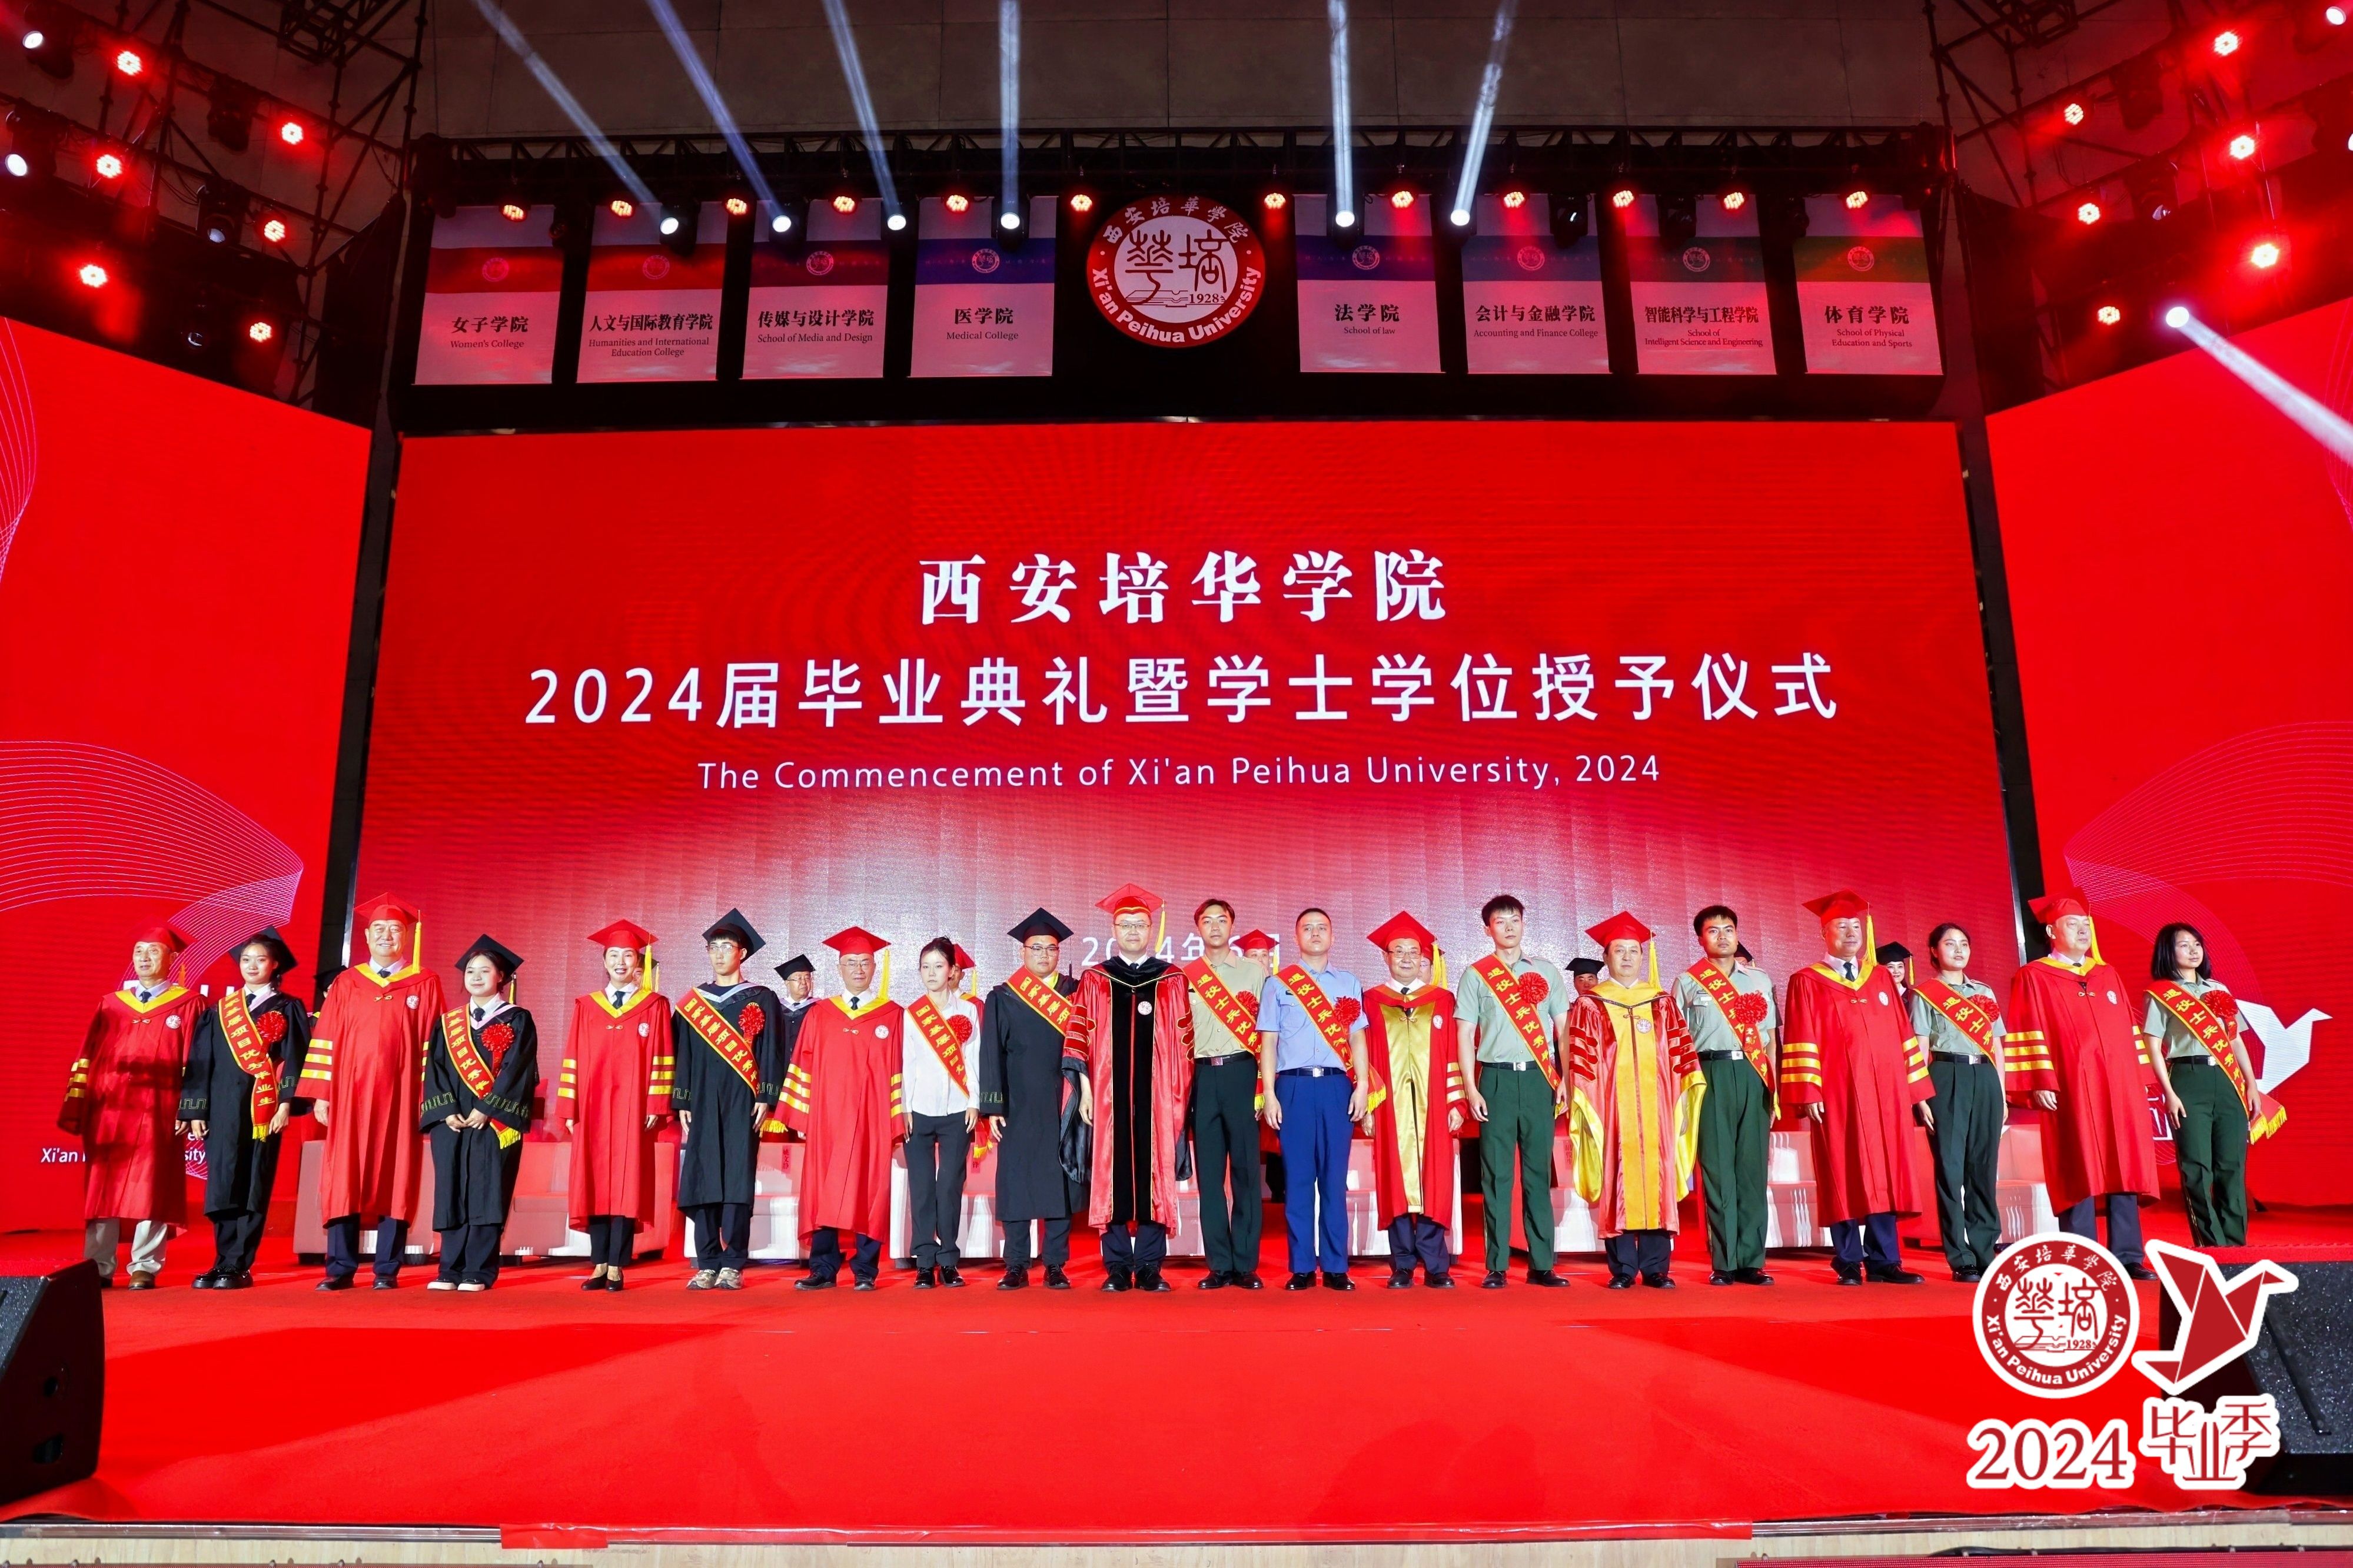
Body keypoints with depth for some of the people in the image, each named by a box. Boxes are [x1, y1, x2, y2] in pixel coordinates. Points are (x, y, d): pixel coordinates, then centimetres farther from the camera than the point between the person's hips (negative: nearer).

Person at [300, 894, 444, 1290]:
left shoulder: (426, 985, 6)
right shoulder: (346, 984, 11)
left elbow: (432, 1045, 2)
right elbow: (325, 1039, 7)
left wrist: (429, 1097, -6)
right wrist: (321, 1094, -1)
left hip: (400, 1098, -1)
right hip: (350, 1096, 2)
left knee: (395, 1181, 0)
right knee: (344, 1180, -1)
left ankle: (387, 1270, 6)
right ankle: (341, 1269, 6)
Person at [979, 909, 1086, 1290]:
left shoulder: (1076, 994, 8)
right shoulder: (1003, 999, 6)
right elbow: (991, 1056, 3)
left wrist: (1086, 1096, -3)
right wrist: (993, 1107, -4)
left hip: (1062, 1107, 1)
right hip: (1019, 1107, 0)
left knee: (1060, 1183, 3)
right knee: (1016, 1183, 1)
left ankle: (1056, 1266, 10)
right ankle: (1016, 1267, 8)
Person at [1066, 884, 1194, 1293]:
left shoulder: (1173, 982, 9)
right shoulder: (1094, 981, 8)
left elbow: (1185, 1041, 6)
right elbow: (1079, 1039, 5)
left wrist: (1180, 1096, -1)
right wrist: (1085, 1090, -4)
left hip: (1157, 1097, 0)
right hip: (1110, 1098, 0)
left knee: (1155, 1177, 1)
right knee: (1111, 1178, 0)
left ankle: (1150, 1266, 8)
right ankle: (1117, 1267, 9)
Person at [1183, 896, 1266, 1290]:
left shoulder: (1255, 970, 9)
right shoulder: (1185, 976, 13)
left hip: (1241, 1070, -1)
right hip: (1202, 1075, 2)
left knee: (1246, 1169, -1)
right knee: (1209, 1172, 2)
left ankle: (1246, 1264, 5)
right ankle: (1219, 1264, 8)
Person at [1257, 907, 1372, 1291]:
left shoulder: (1349, 984, 14)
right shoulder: (1278, 983, 9)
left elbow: (1357, 1039, 11)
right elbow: (1268, 1041, 7)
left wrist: (1362, 1086, 0)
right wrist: (1269, 1094, -1)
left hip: (1337, 1086, 1)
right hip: (1294, 1087, -1)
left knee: (1335, 1178, 2)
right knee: (1298, 1178, 0)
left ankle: (1335, 1267, 8)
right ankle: (1302, 1268, 7)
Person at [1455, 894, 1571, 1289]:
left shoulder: (1546, 972, 11)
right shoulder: (1476, 975, 6)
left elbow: (1562, 1030, 12)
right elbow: (1465, 1035, 4)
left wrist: (1564, 1080, 2)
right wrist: (1470, 1089, -4)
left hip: (1539, 1079, 2)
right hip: (1496, 1079, -1)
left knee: (1538, 1172, 4)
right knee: (1496, 1174, -1)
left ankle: (1542, 1264, 9)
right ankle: (1496, 1266, 4)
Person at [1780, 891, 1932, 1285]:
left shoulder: (1882, 979, 17)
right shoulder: (1807, 983, 3)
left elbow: (1904, 1036, 15)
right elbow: (1801, 1043, -5)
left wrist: (1918, 1091, 10)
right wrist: (1808, 1091, -15)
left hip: (1886, 1094, 4)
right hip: (1838, 1095, -4)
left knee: (1884, 1177, 4)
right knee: (1844, 1178, -1)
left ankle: (1883, 1261, 11)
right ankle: (1849, 1263, 6)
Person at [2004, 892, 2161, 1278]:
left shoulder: (2109, 977, 19)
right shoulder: (2033, 978, 2)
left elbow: (2128, 1032, 19)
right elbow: (2029, 1033, -5)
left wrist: (2139, 1078, 11)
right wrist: (2040, 1082, -13)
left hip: (2119, 1088, 5)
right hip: (2070, 1090, -5)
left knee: (2125, 1170, 3)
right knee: (2079, 1174, -5)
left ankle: (2128, 1256, 9)